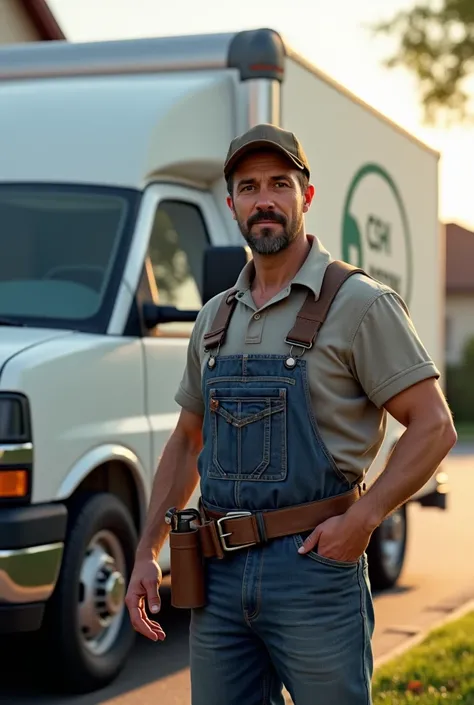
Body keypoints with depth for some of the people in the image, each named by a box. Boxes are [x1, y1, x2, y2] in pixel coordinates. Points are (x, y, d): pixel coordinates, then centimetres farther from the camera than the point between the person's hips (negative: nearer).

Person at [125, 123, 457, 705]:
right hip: (218, 572, 6)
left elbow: (434, 427, -8)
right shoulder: (215, 317, 13)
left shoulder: (359, 304, -6)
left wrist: (362, 517, -19)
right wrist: (147, 553, 12)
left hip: (315, 564, -5)